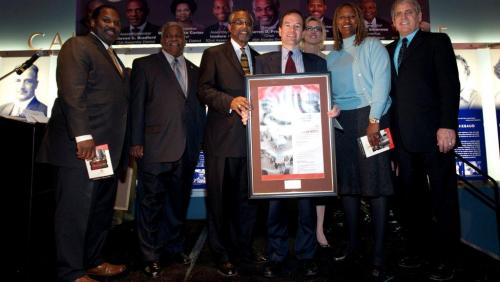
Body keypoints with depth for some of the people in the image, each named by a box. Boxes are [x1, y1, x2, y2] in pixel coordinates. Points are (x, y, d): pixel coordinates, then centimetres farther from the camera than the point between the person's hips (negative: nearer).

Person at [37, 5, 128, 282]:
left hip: (108, 147, 9)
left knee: (102, 209, 13)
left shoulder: (114, 57, 24)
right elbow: (72, 93, -14)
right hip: (83, 145, -8)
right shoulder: (77, 45, -1)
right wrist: (83, 135, -23)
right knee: (75, 210, 0)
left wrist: (124, 145, 15)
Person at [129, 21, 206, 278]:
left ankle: (175, 247, 30)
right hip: (155, 147, -4)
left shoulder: (194, 71, 17)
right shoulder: (144, 65, 5)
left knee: (179, 201, 13)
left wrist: (199, 141, 9)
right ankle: (150, 256, 18)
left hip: (187, 150, 4)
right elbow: (136, 105, -2)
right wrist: (136, 142, -8)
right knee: (152, 202, 4)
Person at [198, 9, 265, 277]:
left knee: (248, 196, 11)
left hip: (252, 136, 5)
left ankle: (244, 247, 28)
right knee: (220, 197, 3)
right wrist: (230, 101, -20)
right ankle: (222, 254, 17)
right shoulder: (213, 54, 5)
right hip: (223, 137, -4)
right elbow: (204, 89, -5)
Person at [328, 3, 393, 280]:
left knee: (375, 183, -6)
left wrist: (374, 120, -16)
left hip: (369, 117, -5)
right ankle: (353, 244, 16)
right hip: (340, 121, 5)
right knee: (346, 182, 5)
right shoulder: (332, 55, 19)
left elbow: (381, 82, -7)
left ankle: (378, 254, 0)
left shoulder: (373, 46, 5)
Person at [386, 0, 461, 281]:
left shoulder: (437, 41, 5)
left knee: (443, 196, 3)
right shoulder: (389, 50, 18)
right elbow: (392, 90, 12)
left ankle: (445, 258, 15)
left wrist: (447, 126, -15)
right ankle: (419, 250, 24)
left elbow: (450, 84, -5)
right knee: (412, 196, 11)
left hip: (434, 132, -4)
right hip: (404, 136, 5)